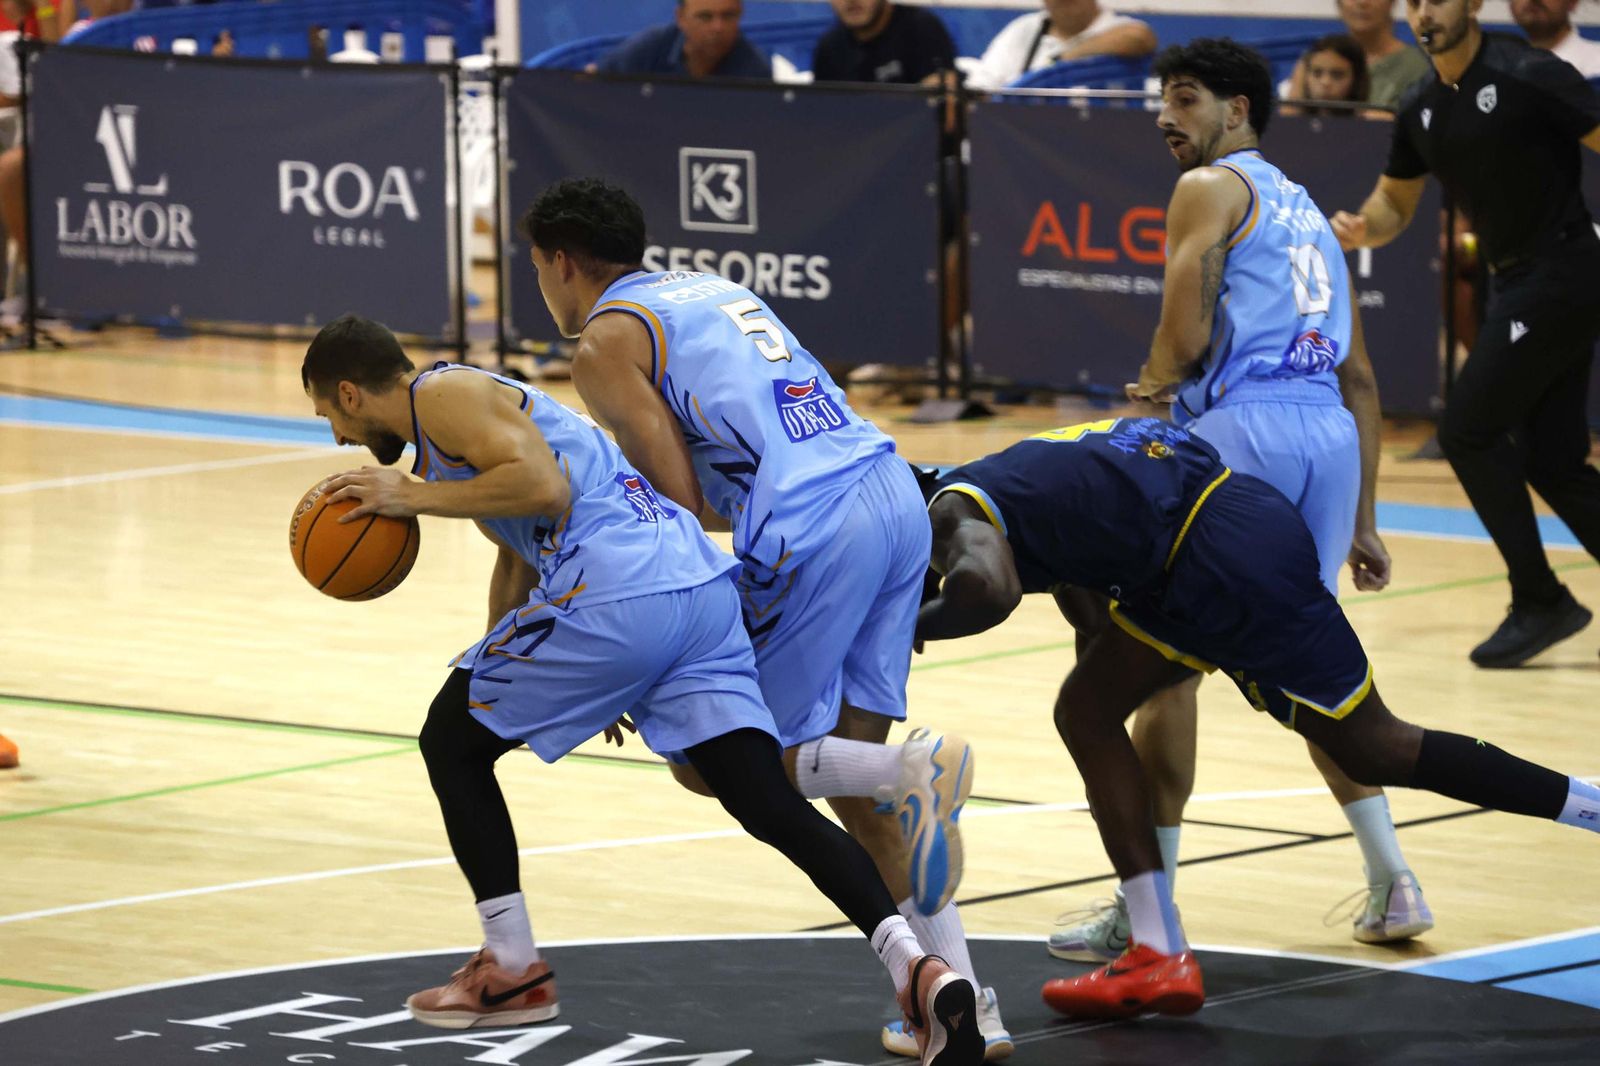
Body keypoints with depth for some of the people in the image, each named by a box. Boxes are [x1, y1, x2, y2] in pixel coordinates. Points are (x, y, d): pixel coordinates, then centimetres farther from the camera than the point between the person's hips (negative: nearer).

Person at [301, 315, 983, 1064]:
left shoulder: (442, 395, 2)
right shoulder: (465, 401, 33)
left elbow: (545, 488, -14)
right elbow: (519, 553, 42)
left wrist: (416, 498, -4)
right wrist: (483, 677, 44)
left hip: (615, 596, -9)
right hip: (704, 589, 9)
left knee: (450, 743, 12)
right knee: (772, 806, -1)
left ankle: (511, 973, 17)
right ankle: (915, 967, -19)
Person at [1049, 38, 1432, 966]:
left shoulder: (1212, 190, 5)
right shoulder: (1309, 214, 27)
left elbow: (1185, 337, -7)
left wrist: (1153, 385, 15)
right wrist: (1361, 524, 26)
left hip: (1245, 426, -7)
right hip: (1333, 436, 8)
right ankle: (1393, 884, 16)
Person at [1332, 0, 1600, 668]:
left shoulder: (1530, 78, -14)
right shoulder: (1421, 110, 9)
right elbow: (1395, 201, 21)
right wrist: (1363, 228, -2)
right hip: (1513, 285, 8)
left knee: (1467, 431, -10)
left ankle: (1539, 601, -1)